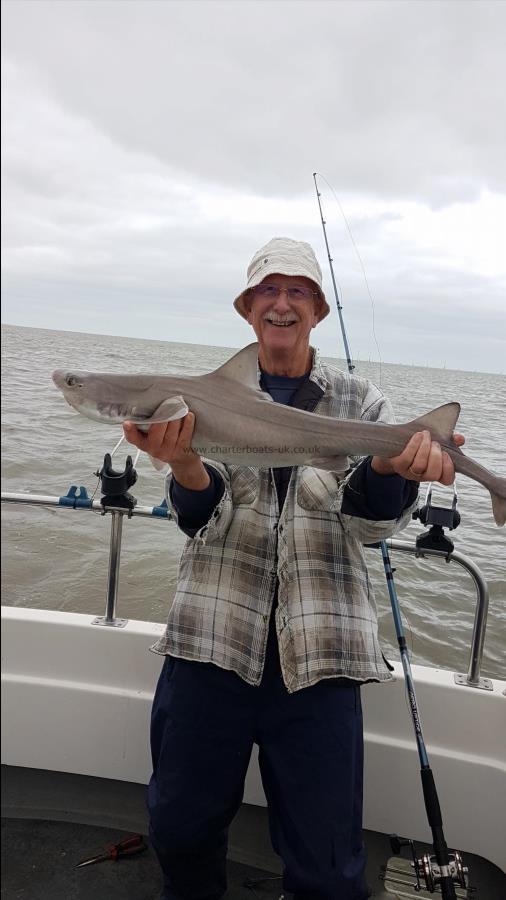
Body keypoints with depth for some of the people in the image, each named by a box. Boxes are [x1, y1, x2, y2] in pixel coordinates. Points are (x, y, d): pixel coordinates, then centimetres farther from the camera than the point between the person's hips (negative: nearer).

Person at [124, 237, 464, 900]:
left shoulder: (360, 403, 7)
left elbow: (372, 521, -4)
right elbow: (203, 517, -5)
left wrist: (393, 466, -26)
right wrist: (184, 463, -28)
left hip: (319, 652, 0)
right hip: (214, 640, 1)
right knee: (181, 828, 17)